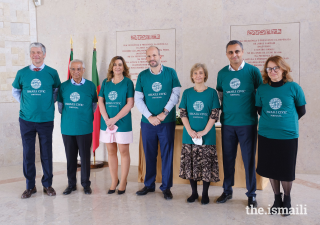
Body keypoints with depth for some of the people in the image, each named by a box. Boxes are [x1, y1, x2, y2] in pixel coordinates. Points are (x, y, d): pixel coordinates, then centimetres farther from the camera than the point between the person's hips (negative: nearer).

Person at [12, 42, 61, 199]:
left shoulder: (52, 73, 0)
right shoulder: (22, 73, 3)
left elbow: (57, 90, 14)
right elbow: (15, 91, 17)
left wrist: (50, 102, 2)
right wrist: (24, 103, 5)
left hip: (46, 119, -1)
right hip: (26, 119, 1)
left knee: (46, 153, 5)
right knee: (28, 153, 6)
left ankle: (47, 184, 20)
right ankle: (30, 186, 20)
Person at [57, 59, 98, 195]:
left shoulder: (90, 86, -1)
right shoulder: (63, 86, 4)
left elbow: (94, 104, 7)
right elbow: (60, 104, 14)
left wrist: (87, 116, 4)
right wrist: (65, 115, 9)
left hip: (85, 128, -2)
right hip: (67, 128, 2)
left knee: (85, 157, 4)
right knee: (70, 157, 10)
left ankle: (86, 184, 19)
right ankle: (71, 184, 24)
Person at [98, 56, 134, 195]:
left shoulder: (128, 82, -1)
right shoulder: (105, 82, 9)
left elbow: (130, 103, -8)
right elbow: (100, 101, 5)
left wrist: (115, 119, -14)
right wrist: (106, 119, -9)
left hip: (122, 123, -3)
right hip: (107, 122, 4)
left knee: (123, 152, 3)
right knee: (111, 152, 9)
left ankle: (123, 182, 14)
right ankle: (114, 181, 22)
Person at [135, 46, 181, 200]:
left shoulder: (171, 73, 1)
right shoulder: (142, 76, 5)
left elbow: (176, 94, -4)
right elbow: (138, 99, 1)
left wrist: (164, 113, -13)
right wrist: (150, 117, -9)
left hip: (167, 122, -1)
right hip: (148, 122, 2)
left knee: (167, 154, 4)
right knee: (149, 155, 10)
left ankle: (166, 187, 16)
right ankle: (149, 185, 25)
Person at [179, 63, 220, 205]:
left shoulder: (212, 92, 1)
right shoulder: (187, 93, 6)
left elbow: (214, 114, -3)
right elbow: (183, 113, 2)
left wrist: (204, 131, -13)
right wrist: (190, 130, -11)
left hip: (207, 136, -2)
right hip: (189, 136, 2)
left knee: (206, 164, 2)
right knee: (190, 163, 7)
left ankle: (205, 194, 17)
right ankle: (194, 192, 22)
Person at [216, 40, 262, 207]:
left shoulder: (253, 71, -3)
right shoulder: (222, 73, 5)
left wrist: (260, 114, 2)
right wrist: (224, 113, 10)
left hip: (248, 123, -2)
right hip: (227, 123, 3)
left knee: (249, 159, 5)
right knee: (227, 158, 11)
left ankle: (251, 194, 21)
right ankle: (227, 191, 27)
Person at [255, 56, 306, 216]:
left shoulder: (294, 87, -7)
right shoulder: (262, 89, -1)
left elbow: (301, 111, 3)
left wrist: (288, 122, 7)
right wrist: (271, 121, 5)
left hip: (288, 136, -2)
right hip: (266, 135, 2)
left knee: (286, 171, 8)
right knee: (271, 169, 13)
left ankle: (287, 200, 33)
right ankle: (277, 199, 33)